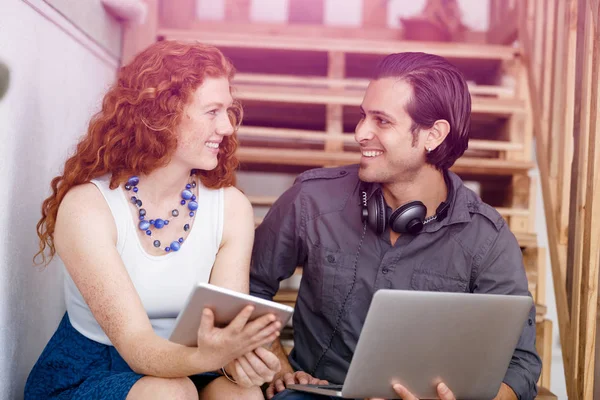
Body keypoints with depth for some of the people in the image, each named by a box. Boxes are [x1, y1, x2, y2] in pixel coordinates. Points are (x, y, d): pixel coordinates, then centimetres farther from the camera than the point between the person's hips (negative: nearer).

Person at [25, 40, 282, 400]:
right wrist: (205, 357, -46)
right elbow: (136, 344, -25)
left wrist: (236, 356, -37)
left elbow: (226, 327, -13)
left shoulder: (232, 207, -7)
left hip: (181, 367, 3)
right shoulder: (87, 207, -18)